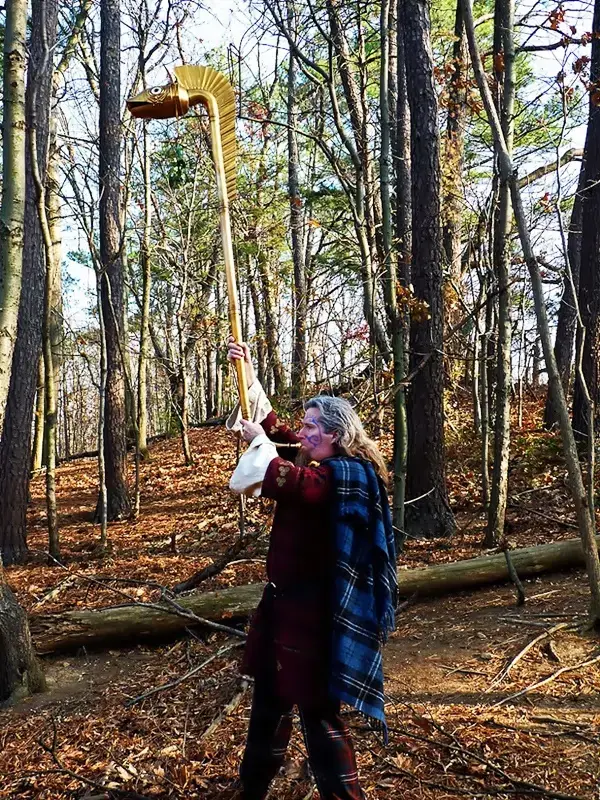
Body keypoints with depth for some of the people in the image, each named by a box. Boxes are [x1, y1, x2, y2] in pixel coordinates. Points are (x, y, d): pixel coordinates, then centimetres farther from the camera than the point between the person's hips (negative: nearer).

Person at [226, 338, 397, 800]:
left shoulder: (346, 475, -19)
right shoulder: (315, 463, 9)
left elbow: (285, 481, -35)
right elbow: (272, 427, 18)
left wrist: (259, 442, -17)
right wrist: (248, 375, 11)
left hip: (314, 607, -10)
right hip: (285, 599, 10)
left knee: (318, 710, 1)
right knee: (270, 700, 22)